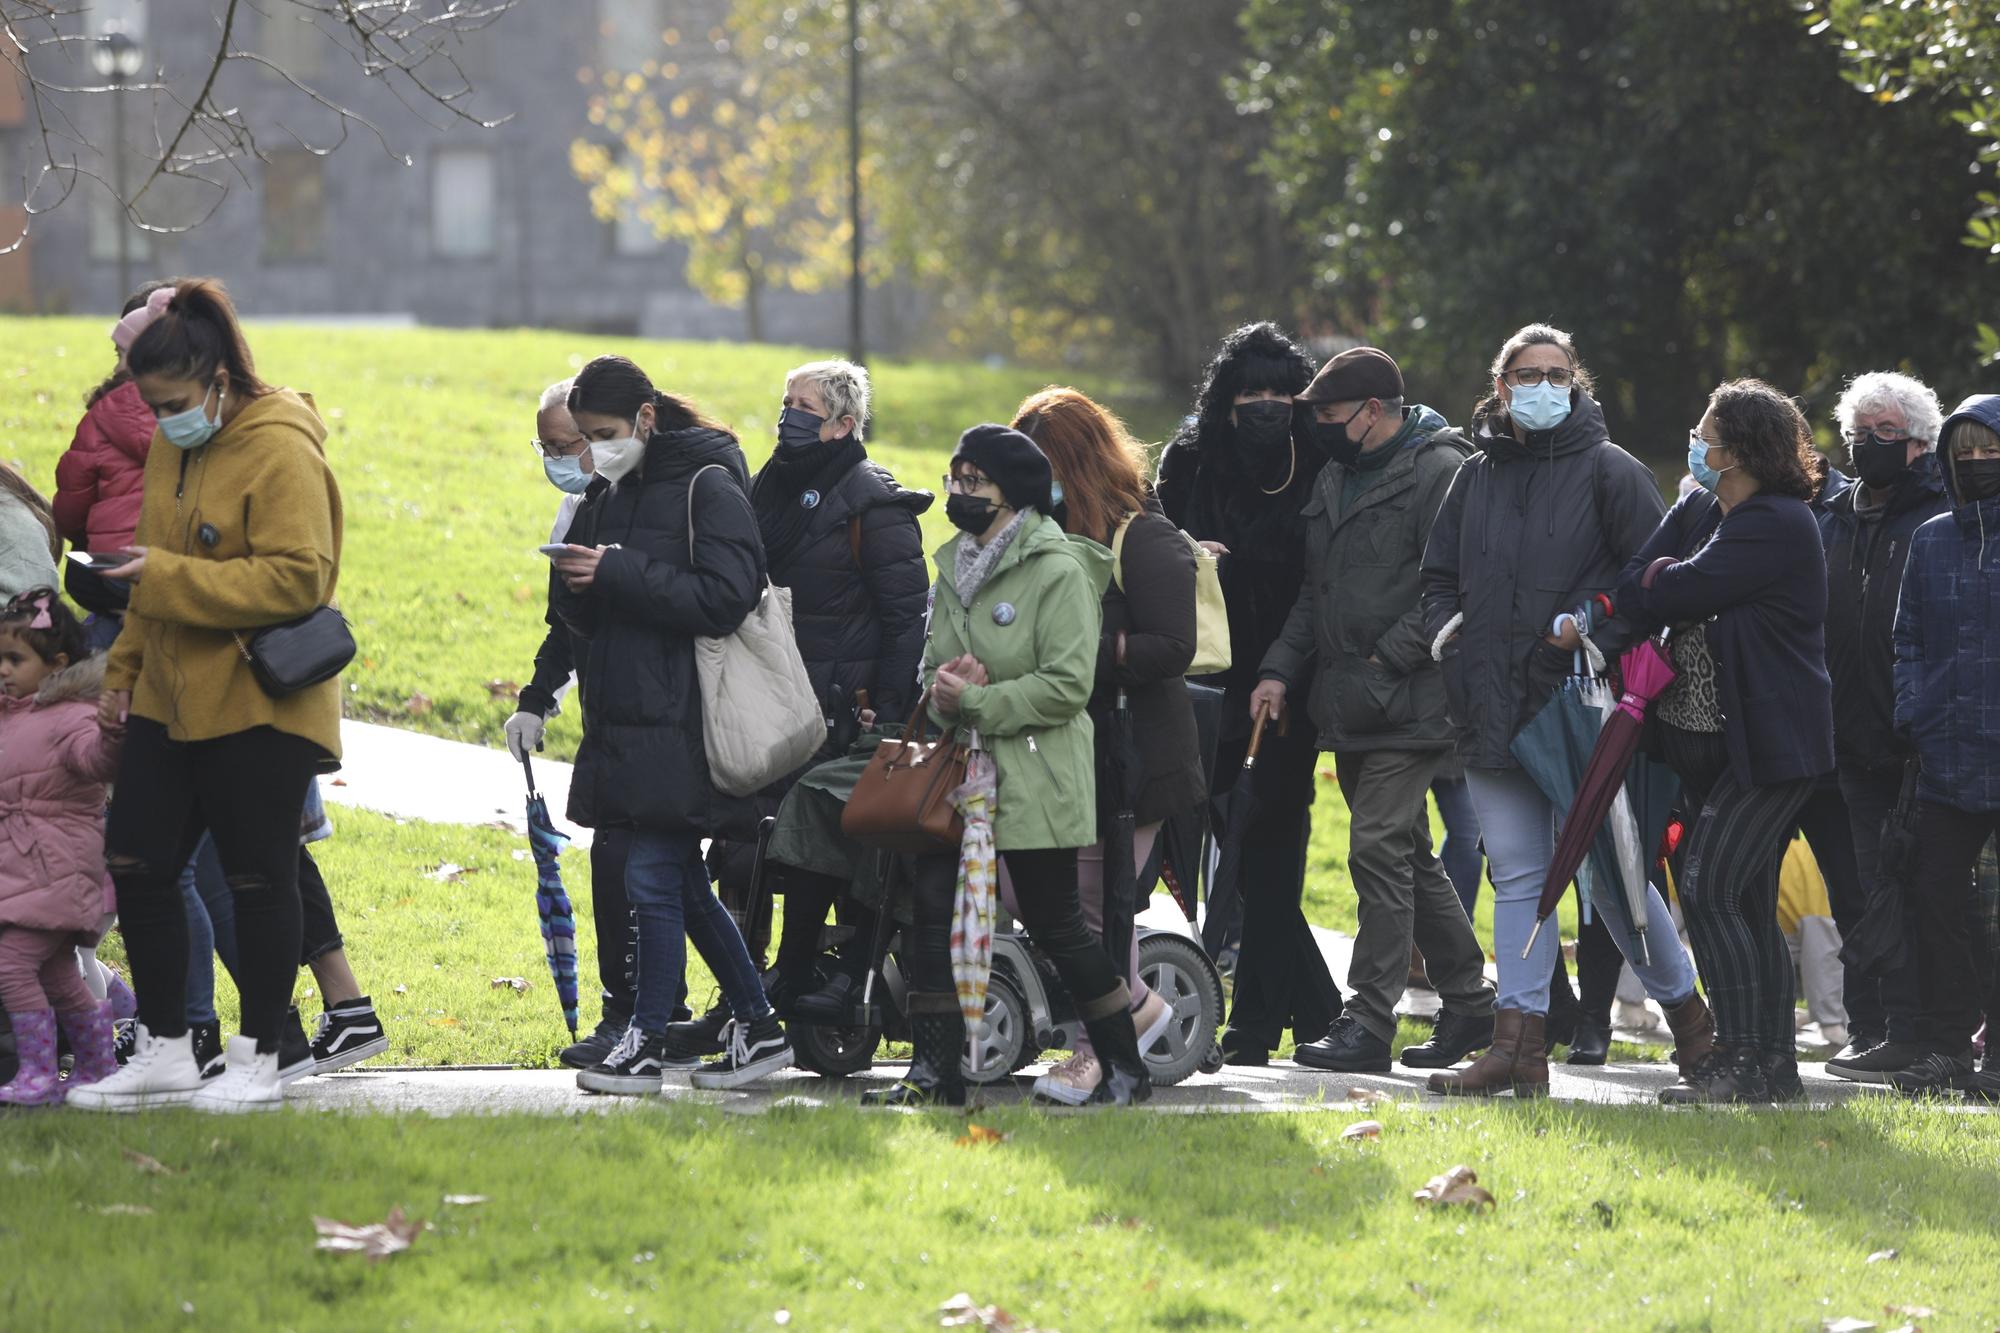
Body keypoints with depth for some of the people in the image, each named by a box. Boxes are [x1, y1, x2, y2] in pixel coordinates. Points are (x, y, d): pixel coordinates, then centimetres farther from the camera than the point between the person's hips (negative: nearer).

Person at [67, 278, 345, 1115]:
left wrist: (166, 576, -25)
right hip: (171, 700, 8)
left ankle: (256, 1061, 11)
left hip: (259, 707, -8)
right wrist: (124, 669, 17)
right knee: (137, 866, 6)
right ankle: (164, 1052, 16)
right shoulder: (172, 448, 11)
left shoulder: (283, 452, -16)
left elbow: (298, 578, -24)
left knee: (258, 880, 1)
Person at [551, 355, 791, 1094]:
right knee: (683, 885, 11)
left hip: (682, 725, -8)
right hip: (626, 720, 8)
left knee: (654, 879, -7)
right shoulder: (607, 495, 15)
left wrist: (618, 574, -20)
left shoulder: (708, 487, -9)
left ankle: (646, 1042, 0)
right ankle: (758, 1027, 19)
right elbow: (584, 617, 18)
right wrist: (578, 585, -5)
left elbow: (726, 596, -18)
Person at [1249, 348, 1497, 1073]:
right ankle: (1470, 1004, 23)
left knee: (1379, 847, -12)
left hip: (1410, 705, -9)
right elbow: (1316, 590, 22)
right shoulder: (1335, 477, 17)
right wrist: (1281, 668, 9)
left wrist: (1388, 658, -19)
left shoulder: (1439, 472, -11)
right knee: (1409, 855, 13)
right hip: (1350, 707, 9)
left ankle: (1368, 1021, -11)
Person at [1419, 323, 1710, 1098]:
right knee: (1517, 879, 5)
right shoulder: (1477, 477, 15)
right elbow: (1439, 577, 23)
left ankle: (1686, 1012, 14)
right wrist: (1445, 631, 4)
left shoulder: (1609, 471, -1)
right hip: (1493, 708, 5)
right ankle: (1519, 1048, 4)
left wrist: (1596, 632, -16)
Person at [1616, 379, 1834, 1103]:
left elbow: (1677, 592, -20)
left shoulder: (1780, 525, -15)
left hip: (1770, 744, -9)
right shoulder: (1697, 512, 13)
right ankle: (1773, 1064, 14)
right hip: (1709, 739, 9)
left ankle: (1741, 1062, -13)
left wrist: (1653, 584, -1)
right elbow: (1634, 583, 2)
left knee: (1709, 891, -14)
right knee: (1747, 906, 10)